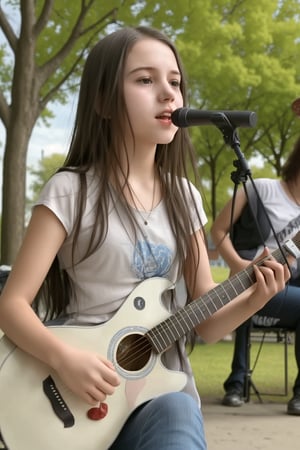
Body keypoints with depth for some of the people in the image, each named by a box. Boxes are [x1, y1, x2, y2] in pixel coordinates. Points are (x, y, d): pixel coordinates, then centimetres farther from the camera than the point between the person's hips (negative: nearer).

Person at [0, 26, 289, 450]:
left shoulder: (184, 197, 9)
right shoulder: (72, 191, -5)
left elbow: (206, 322, 11)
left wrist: (254, 297, -8)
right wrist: (66, 359, -25)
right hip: (82, 391, -3)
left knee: (178, 416, -29)